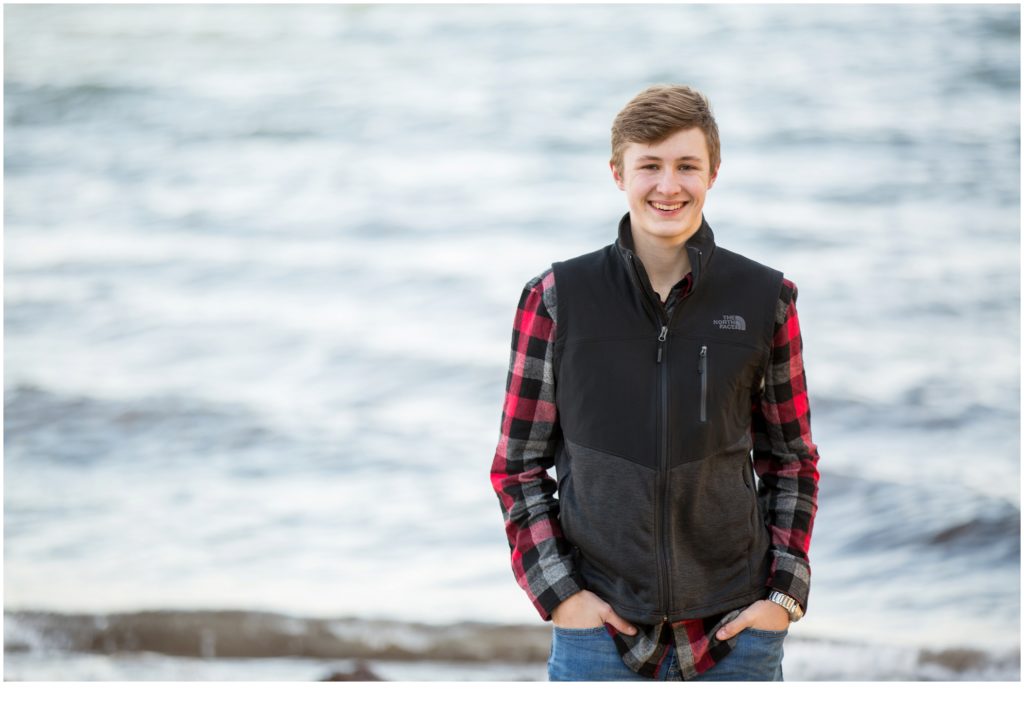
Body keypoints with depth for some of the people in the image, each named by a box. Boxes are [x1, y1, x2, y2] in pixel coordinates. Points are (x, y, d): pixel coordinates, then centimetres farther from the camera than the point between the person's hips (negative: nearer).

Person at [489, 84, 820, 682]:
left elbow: (792, 460, 11)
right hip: (601, 630, -1)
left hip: (734, 633, 1)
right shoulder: (558, 300, 0)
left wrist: (785, 593, 0)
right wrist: (557, 592, -5)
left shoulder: (765, 301, 2)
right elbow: (518, 465, 5)